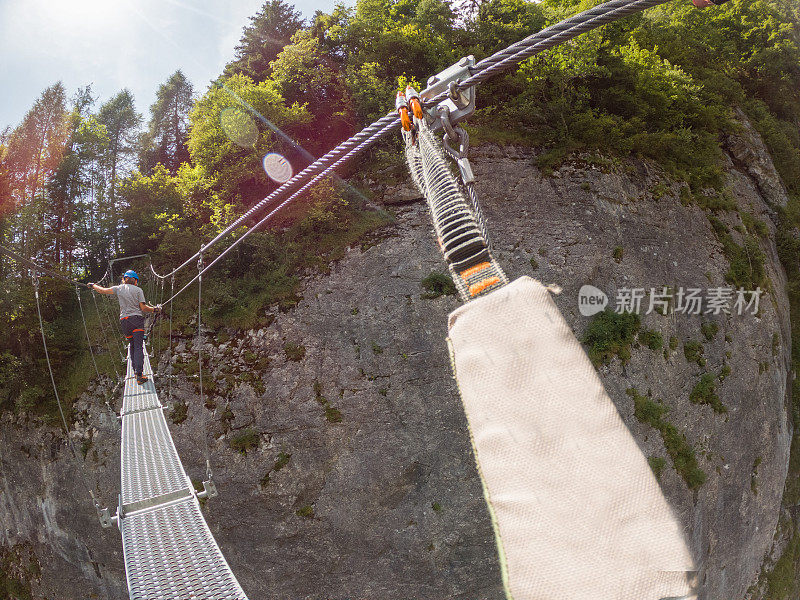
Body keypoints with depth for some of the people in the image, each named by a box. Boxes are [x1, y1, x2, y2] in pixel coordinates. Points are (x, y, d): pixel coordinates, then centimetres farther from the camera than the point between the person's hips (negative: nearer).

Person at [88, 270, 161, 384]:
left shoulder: (118, 289, 10)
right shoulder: (138, 290, 3)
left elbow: (103, 290, 16)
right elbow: (143, 308, -2)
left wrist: (93, 285, 35)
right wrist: (155, 309, 13)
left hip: (124, 320, 3)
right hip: (137, 319, -3)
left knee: (132, 345, 17)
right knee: (138, 346, -10)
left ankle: (136, 371, 13)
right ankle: (139, 375, -20)